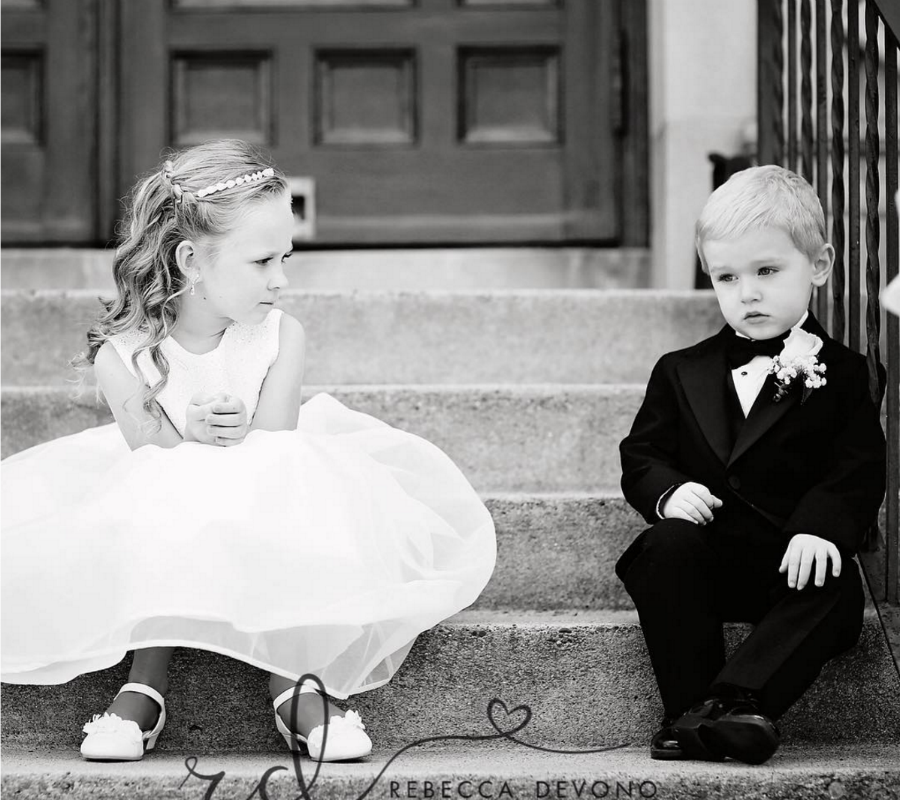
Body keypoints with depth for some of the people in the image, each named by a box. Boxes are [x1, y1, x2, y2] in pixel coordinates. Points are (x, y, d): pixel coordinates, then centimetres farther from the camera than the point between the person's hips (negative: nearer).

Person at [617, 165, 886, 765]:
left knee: (835, 589, -31)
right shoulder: (682, 374, 15)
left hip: (796, 558, -2)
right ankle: (688, 713, -30)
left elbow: (859, 470, -3)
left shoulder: (841, 375, 7)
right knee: (669, 545, -29)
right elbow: (642, 455, 12)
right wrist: (668, 491, -12)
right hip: (704, 549, 2)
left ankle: (732, 700, -42)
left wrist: (821, 525, -24)